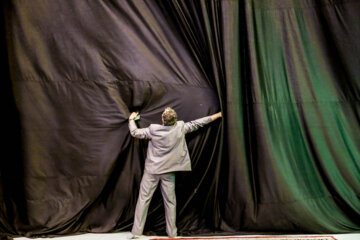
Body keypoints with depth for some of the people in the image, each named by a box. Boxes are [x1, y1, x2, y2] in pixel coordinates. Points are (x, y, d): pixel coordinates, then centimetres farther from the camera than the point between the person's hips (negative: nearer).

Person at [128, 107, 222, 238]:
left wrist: (131, 119, 20)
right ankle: (172, 233, 16)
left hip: (151, 171, -1)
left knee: (143, 199, 3)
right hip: (168, 172, 1)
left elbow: (135, 132, 1)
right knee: (170, 202, 10)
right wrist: (217, 115, 16)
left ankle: (136, 232, 5)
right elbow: (197, 123, 4)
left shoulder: (153, 129, -10)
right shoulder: (180, 127, -7)